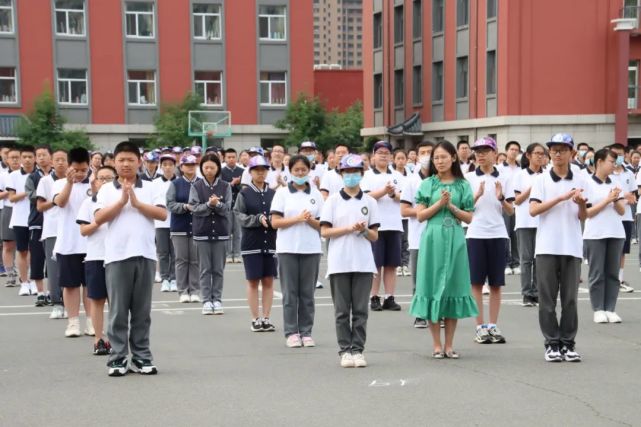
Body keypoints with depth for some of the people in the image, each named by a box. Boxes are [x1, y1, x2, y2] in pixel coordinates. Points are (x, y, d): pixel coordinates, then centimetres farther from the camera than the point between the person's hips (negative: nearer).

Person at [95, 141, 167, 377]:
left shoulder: (149, 188, 8)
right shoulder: (107, 189, 6)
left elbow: (162, 214, -2)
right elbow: (99, 218, -5)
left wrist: (137, 203, -8)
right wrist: (122, 201, -11)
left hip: (145, 255, 1)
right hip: (117, 256, -1)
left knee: (142, 310, 6)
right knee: (118, 311, 1)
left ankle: (141, 357, 12)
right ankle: (118, 358, 6)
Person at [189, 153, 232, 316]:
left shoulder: (225, 186, 3)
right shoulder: (196, 187, 2)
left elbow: (227, 208, -3)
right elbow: (195, 209, -5)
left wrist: (217, 204, -22)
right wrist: (209, 204, -20)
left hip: (220, 232, 1)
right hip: (202, 231, -1)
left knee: (218, 269, 4)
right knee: (205, 269, 2)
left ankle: (217, 299, 11)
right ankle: (206, 300, 7)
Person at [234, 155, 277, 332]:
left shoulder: (273, 193, 7)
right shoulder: (244, 194, 0)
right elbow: (240, 216, -5)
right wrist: (258, 219, -19)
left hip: (270, 242, 2)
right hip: (251, 243, -2)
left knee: (268, 281, 4)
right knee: (253, 281, 2)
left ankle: (266, 318, 11)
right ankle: (255, 319, 9)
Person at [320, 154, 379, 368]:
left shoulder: (369, 202, 9)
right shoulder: (333, 200, 5)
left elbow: (375, 236, 9)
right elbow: (325, 231, -2)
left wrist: (364, 230, -12)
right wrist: (349, 228, -12)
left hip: (363, 263, 1)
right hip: (339, 263, -1)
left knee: (360, 310, 1)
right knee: (342, 311, 2)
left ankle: (358, 350, 7)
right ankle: (345, 351, 7)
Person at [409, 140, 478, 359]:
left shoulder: (463, 185, 7)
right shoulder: (427, 185, 6)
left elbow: (469, 218, 3)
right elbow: (420, 215, 0)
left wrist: (451, 206, -11)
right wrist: (439, 204, -13)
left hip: (455, 240, 1)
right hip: (433, 240, -1)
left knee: (453, 287, 2)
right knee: (433, 286, -2)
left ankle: (449, 344, 9)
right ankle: (436, 344, 5)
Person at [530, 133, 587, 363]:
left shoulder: (579, 180, 7)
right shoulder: (541, 180, 2)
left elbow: (583, 217, 8)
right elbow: (533, 210, -9)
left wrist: (581, 204, -14)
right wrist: (561, 198, -17)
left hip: (572, 247, 1)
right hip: (547, 247, -1)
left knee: (570, 298, 4)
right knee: (547, 298, 1)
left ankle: (568, 343, 11)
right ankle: (552, 344, 8)